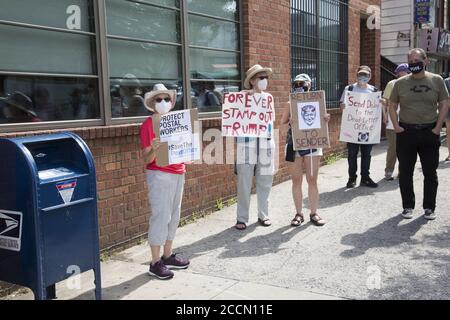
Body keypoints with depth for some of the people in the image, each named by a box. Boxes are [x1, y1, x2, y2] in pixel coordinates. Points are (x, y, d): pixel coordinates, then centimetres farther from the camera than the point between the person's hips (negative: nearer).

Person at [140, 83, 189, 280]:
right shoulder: (148, 124, -8)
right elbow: (147, 159, -10)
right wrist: (154, 149, -30)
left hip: (178, 173, 7)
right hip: (159, 175, -7)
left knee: (174, 215, 12)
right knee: (161, 216, -7)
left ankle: (168, 256, 24)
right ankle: (155, 263, 1)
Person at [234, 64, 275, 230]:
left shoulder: (268, 97, 11)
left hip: (265, 143, 5)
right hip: (247, 144, -4)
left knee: (264, 182, 10)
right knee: (244, 183, 0)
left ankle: (263, 215, 24)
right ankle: (242, 218, 11)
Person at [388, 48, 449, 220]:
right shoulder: (400, 83, 3)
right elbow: (392, 105, 7)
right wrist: (396, 126, -5)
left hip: (430, 132, 0)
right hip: (406, 132, 1)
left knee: (430, 173, 6)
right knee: (405, 172, 6)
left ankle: (429, 207, 19)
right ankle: (408, 206, 19)